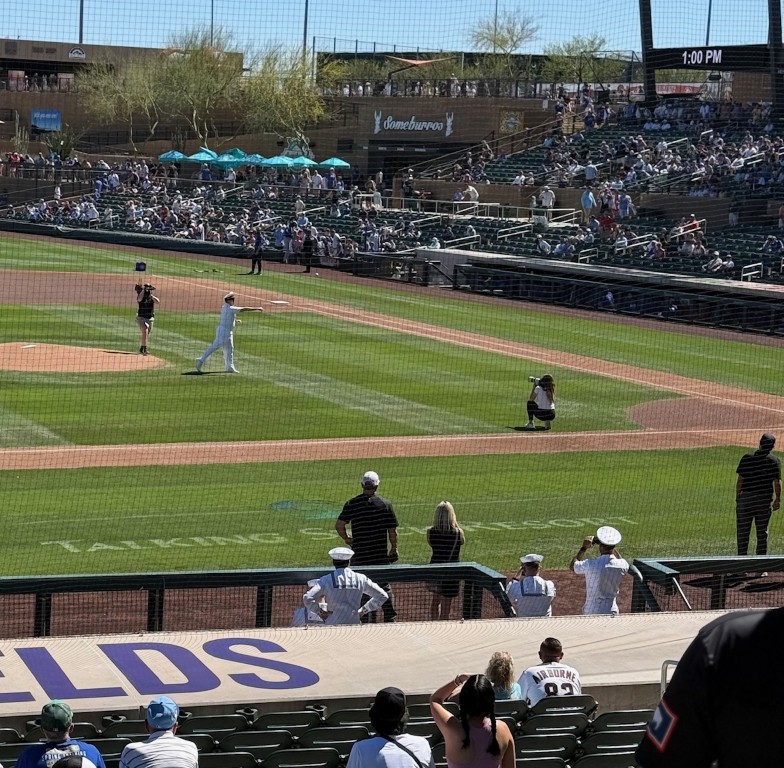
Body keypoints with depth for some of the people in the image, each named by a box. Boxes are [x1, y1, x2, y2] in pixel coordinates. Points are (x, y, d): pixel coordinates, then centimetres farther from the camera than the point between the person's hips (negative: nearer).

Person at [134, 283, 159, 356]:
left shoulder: (152, 296, 4)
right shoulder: (140, 295, -6)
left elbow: (157, 301, -15)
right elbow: (139, 299, -30)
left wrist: (150, 295, -20)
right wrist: (143, 290, -24)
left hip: (150, 318, 5)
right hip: (141, 317, -5)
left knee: (147, 335, 11)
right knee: (145, 331, -24)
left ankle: (141, 349, 28)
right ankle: (144, 349, -26)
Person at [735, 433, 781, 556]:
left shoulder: (747, 458, -3)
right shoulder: (775, 460, -3)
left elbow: (740, 480, -4)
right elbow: (777, 482, -5)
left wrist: (737, 498, 4)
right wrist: (778, 499, 6)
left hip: (746, 498, 0)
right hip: (765, 499, 0)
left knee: (743, 531, 6)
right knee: (762, 531, 9)